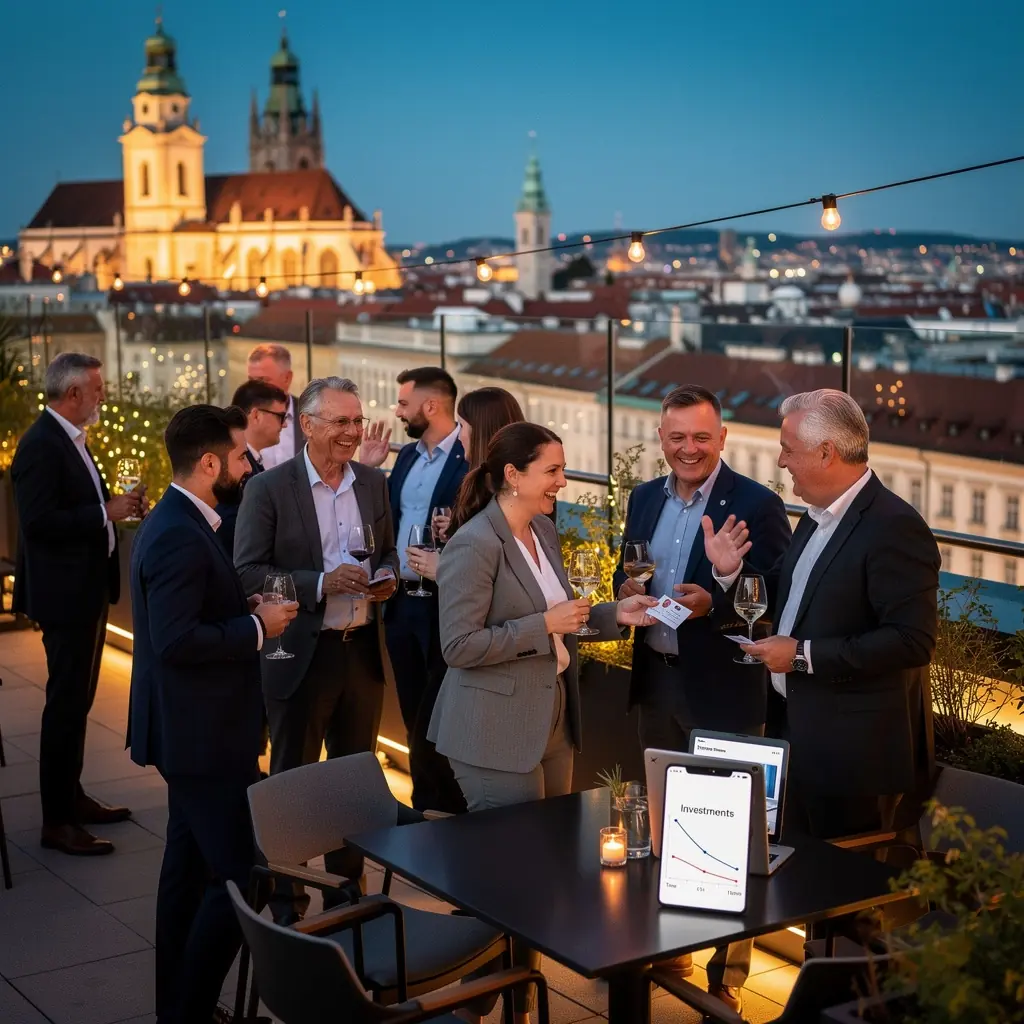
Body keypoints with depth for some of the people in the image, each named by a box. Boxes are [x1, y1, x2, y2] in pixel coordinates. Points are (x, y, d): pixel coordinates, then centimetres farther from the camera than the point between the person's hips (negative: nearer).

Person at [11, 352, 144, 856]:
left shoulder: (70, 439, 12)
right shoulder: (41, 445, -18)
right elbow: (39, 521, -25)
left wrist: (116, 506, 1)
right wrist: (107, 512, -22)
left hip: (87, 589, 10)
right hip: (64, 592, -10)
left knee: (77, 698, 18)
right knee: (66, 702, -4)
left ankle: (71, 796, 30)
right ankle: (57, 821, 3)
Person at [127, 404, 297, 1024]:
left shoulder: (178, 522, 10)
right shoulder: (180, 537, -22)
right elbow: (175, 641, -28)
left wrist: (247, 609, 4)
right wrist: (257, 628, -18)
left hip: (192, 728, 11)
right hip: (201, 733, -11)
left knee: (191, 866, 18)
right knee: (242, 875, -7)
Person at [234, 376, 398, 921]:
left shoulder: (374, 484, 6)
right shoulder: (268, 488, -10)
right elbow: (247, 572, -13)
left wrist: (386, 578, -7)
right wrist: (322, 584, -23)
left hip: (363, 651, 5)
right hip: (302, 654, -4)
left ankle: (348, 886, 31)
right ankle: (286, 901, 21)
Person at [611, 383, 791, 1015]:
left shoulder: (757, 505, -12)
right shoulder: (646, 498, 8)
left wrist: (712, 603, -26)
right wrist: (626, 588, -6)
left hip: (722, 688, -6)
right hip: (656, 680, 6)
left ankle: (726, 977, 13)